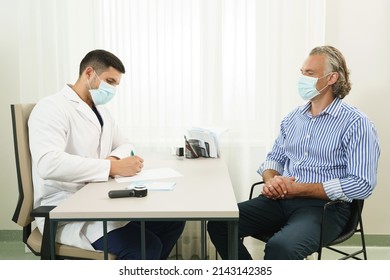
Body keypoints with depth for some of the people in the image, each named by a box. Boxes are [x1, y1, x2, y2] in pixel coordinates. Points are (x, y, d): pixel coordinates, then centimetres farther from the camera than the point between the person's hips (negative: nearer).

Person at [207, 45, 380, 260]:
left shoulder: (356, 123, -7)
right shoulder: (293, 117, 13)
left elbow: (362, 184, -15)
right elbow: (274, 158, 19)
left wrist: (300, 189, -17)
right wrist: (271, 181, -7)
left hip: (325, 206, -6)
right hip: (282, 200, 6)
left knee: (280, 247, -36)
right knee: (219, 224, -13)